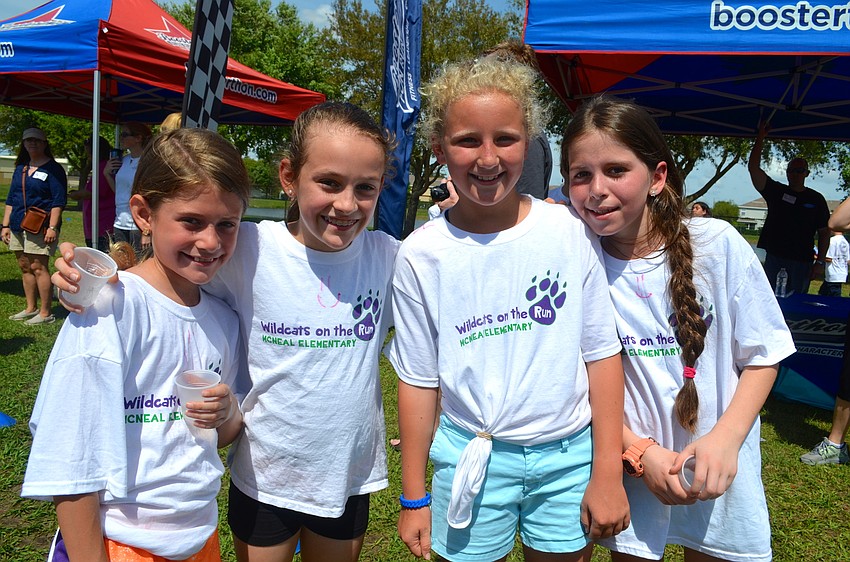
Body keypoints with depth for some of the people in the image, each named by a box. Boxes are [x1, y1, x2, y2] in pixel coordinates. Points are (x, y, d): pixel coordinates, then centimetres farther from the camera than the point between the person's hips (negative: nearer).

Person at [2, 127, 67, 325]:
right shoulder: (20, 169, 18)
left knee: (39, 267, -9)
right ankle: (31, 308, 20)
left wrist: (52, 227, -17)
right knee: (25, 267, 11)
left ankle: (45, 313, -3)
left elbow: (59, 201, -10)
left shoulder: (53, 168, -3)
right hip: (18, 226, 8)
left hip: (40, 227, -7)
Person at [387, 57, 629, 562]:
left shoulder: (571, 232, -7)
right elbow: (419, 380, -2)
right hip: (472, 458, 0)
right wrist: (414, 498, 4)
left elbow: (602, 354, -2)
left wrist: (607, 473, -2)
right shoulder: (421, 254, -8)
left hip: (569, 454, 1)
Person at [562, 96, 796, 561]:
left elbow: (762, 357, -5)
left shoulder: (718, 244, -13)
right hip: (630, 462, 0)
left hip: (719, 465, 0)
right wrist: (640, 453, -14)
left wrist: (725, 438, -17)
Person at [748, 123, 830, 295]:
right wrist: (760, 138, -6)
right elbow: (753, 168, -2)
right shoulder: (776, 191, 8)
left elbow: (824, 232, 6)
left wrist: (820, 262, -2)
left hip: (801, 263, 0)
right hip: (773, 259, 0)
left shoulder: (816, 199, 8)